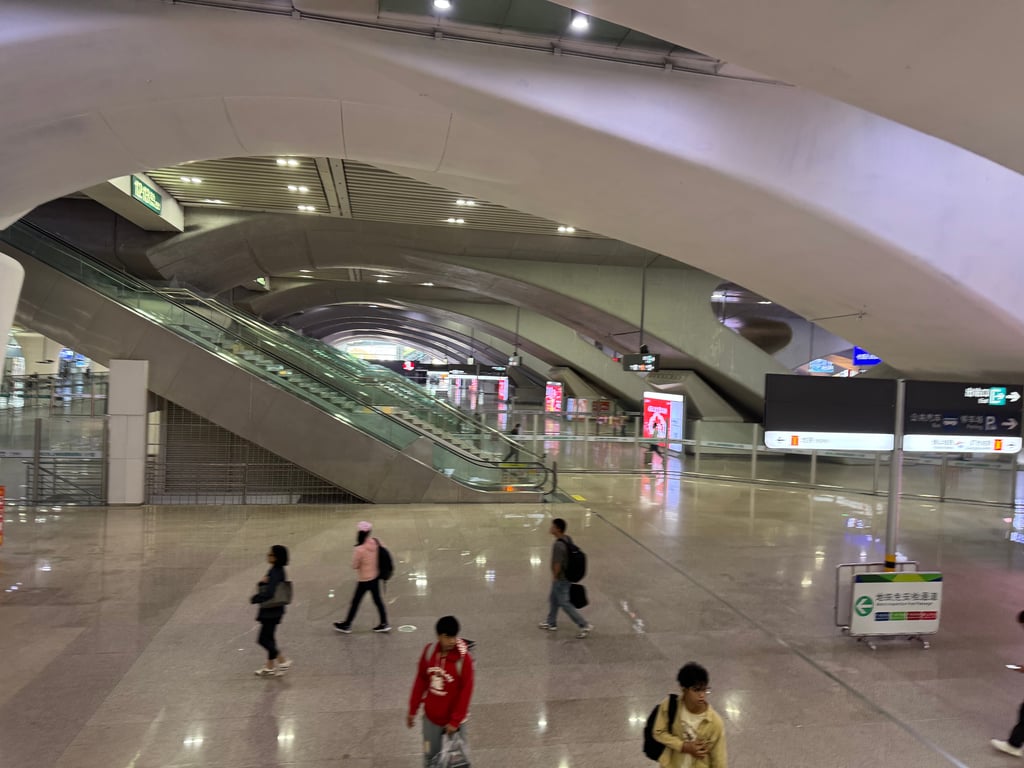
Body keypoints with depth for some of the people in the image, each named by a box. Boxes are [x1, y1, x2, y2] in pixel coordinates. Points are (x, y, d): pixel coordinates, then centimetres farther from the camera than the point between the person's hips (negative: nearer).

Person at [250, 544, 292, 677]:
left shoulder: (276, 573, -22)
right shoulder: (274, 570, 7)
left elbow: (268, 593, -29)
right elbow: (264, 588, 13)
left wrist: (254, 599, -15)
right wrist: (261, 582, -9)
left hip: (272, 611, -10)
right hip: (270, 610, 10)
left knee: (264, 639, -2)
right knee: (268, 638, 17)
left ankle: (284, 661, 7)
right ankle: (270, 666, 28)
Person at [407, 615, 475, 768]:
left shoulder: (463, 659, -23)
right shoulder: (429, 651, -10)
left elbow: (466, 692, -17)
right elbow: (420, 681, 1)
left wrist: (455, 721, -15)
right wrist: (413, 710, 6)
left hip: (452, 720, -3)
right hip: (430, 717, 4)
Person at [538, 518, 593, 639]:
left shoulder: (558, 545, -30)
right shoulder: (567, 539, -1)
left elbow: (557, 564, -27)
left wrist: (554, 577, -10)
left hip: (561, 579, -10)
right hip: (566, 576, 10)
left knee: (565, 603, 3)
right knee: (553, 599, 23)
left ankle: (585, 625, 9)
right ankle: (551, 623, 38)